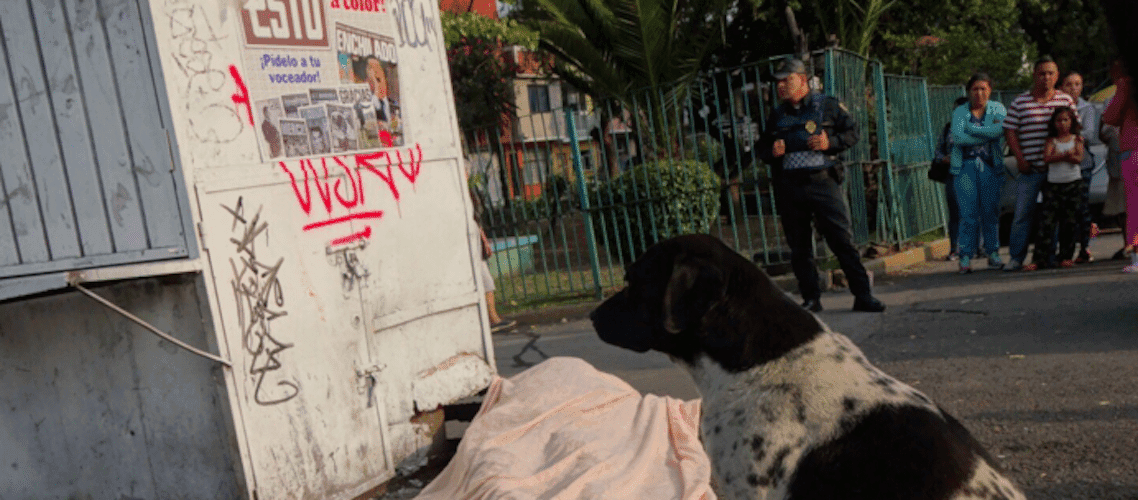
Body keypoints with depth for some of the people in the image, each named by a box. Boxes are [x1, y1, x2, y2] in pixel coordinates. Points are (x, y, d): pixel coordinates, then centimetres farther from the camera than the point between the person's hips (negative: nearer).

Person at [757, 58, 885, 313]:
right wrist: (772, 152, 0)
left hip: (822, 182, -3)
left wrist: (830, 143, -11)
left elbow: (852, 131, 7)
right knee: (799, 248, 6)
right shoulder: (777, 115, 15)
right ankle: (811, 299, 16)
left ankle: (863, 296, 0)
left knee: (843, 241, -6)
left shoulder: (827, 105, 6)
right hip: (788, 187, 4)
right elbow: (762, 148, 23)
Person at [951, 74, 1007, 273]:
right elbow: (958, 137, -8)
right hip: (965, 166, -1)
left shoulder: (997, 108, 10)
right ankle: (965, 257, -3)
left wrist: (970, 128, -7)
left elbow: (999, 129, -11)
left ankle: (993, 253, 11)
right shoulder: (960, 112, 9)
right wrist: (987, 135, -9)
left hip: (991, 167, 1)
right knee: (968, 213, -6)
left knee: (991, 211, 1)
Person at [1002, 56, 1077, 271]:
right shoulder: (1019, 102, 4)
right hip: (1030, 169, -1)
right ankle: (1016, 257, 6)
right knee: (1022, 213, -2)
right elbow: (1010, 132, 4)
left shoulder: (1066, 100, 8)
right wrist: (1020, 159, -5)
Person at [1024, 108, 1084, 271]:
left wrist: (1057, 157, -17)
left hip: (1073, 183, 1)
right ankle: (1039, 259, -8)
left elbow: (1079, 159, -9)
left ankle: (1066, 257, 13)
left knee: (1070, 221, 2)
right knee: (1046, 221, -7)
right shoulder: (1051, 141, 6)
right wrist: (1066, 155, -21)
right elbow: (1047, 158, -12)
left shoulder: (1077, 139, 7)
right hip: (1053, 184, -1)